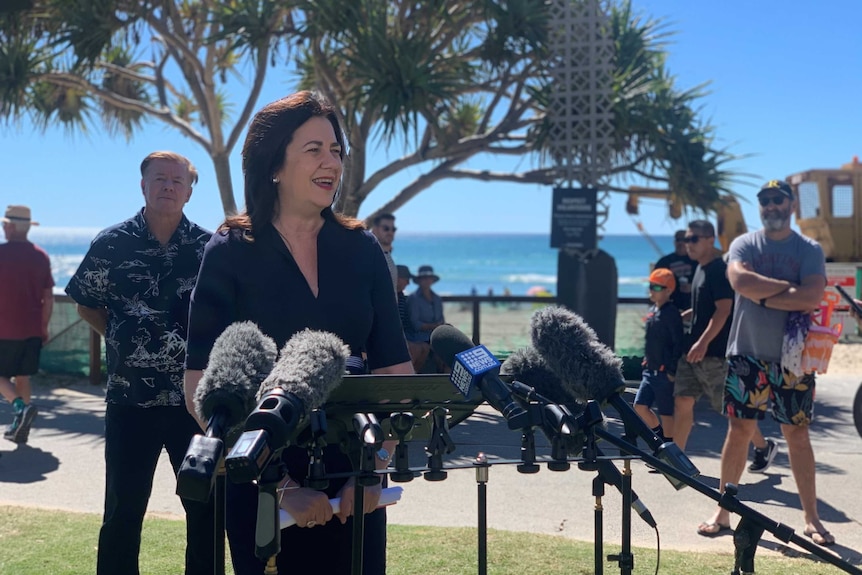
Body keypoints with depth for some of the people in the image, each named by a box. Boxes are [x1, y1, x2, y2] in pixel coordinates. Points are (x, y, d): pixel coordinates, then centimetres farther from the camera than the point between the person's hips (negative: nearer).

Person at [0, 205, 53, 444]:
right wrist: (44, 327, 14)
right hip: (33, 329, 5)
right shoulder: (41, 256, 4)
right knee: (22, 376, 13)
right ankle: (19, 428, 15)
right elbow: (48, 297, 6)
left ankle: (21, 407, -16)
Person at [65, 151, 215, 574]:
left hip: (195, 398, 1)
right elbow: (86, 304, 13)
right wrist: (124, 339, 4)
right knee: (123, 509, 9)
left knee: (205, 508, 9)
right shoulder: (111, 244, 0)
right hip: (130, 399, 0)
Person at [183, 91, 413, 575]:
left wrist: (375, 470, -11)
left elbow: (398, 375, 1)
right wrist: (281, 485, -15)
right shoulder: (231, 253, -7)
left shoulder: (361, 248, 2)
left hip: (353, 486, 3)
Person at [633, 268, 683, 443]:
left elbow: (678, 343, -17)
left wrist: (672, 371, -17)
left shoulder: (671, 312, -14)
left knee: (666, 414, 1)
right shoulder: (652, 310, 10)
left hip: (664, 373, -8)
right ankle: (660, 435, 26)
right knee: (640, 405, 7)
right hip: (650, 370, 8)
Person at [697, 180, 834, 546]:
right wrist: (790, 287, -13)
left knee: (798, 436, 6)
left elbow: (812, 297, -16)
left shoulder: (809, 250, 2)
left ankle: (811, 519, 17)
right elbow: (740, 281, -19)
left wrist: (762, 295, -15)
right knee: (739, 430, 3)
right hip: (747, 355, 0)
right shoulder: (744, 244, 3)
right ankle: (723, 512, 13)